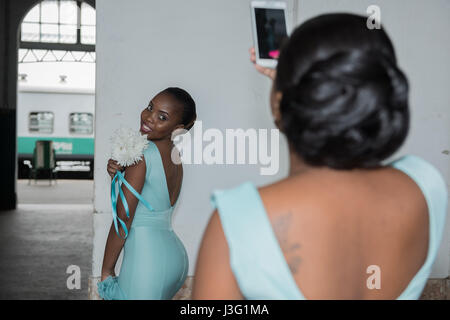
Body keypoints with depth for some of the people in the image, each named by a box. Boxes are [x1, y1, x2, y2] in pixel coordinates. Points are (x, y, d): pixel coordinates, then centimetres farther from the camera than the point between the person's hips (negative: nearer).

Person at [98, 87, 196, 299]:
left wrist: (106, 271, -6)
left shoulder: (142, 155, -14)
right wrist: (118, 173, -4)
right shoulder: (175, 154, 10)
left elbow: (123, 219, -13)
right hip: (176, 252, 9)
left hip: (147, 257, -9)